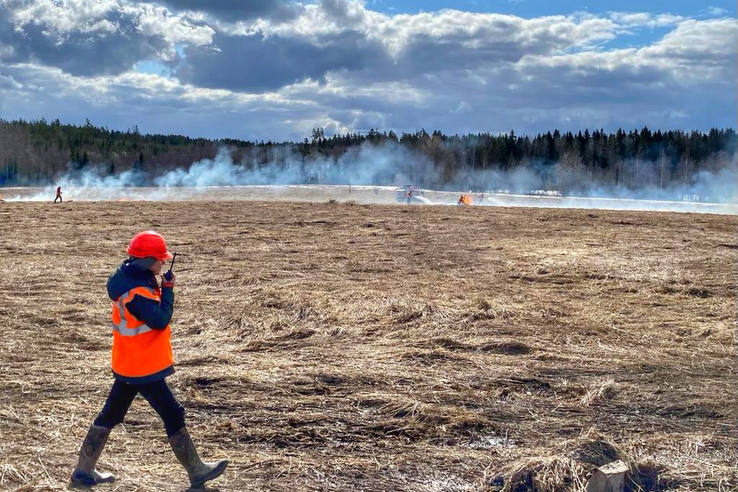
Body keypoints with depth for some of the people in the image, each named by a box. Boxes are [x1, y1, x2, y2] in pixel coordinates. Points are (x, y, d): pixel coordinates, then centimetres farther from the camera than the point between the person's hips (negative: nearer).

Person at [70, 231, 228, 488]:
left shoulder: (129, 275, 4)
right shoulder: (134, 292, -26)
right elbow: (160, 320, -27)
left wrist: (160, 287, -4)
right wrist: (168, 289, -16)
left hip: (129, 364, 10)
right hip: (143, 368, -10)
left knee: (110, 415, 16)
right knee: (173, 415, 0)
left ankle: (84, 471, 25)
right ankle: (197, 472, 10)